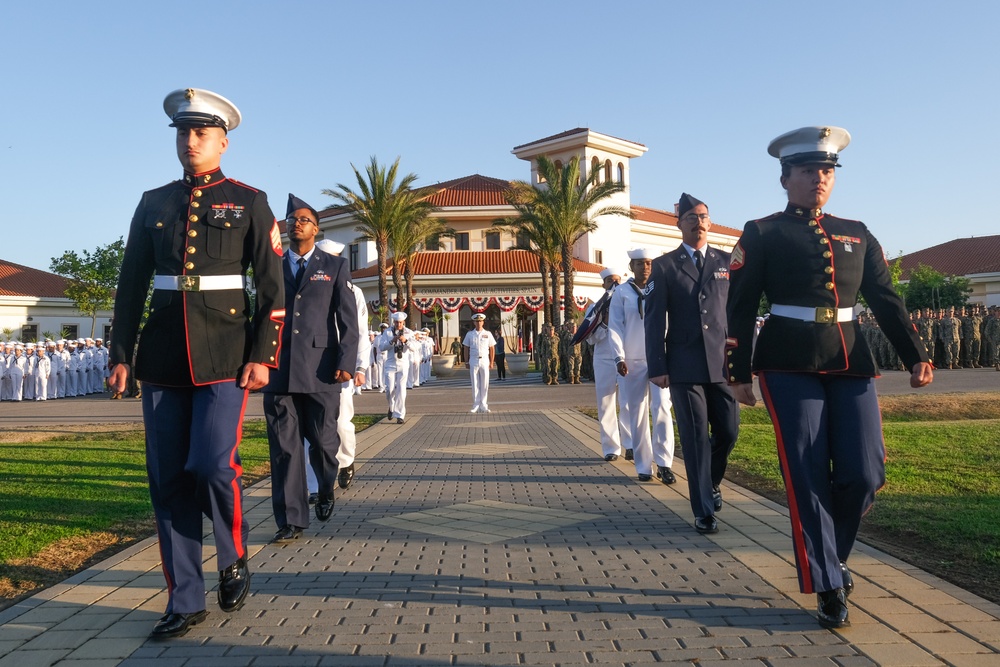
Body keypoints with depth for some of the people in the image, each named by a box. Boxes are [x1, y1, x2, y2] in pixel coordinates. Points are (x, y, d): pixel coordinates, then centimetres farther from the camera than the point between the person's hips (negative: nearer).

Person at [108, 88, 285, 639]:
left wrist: (262, 356, -9)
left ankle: (234, 558, 15)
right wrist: (121, 356, 7)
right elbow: (130, 287, 13)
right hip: (163, 357, 4)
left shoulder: (249, 202, 4)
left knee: (212, 463, -15)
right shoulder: (153, 204, 13)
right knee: (168, 481, 3)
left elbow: (272, 288, -1)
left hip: (224, 352, -3)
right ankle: (184, 602, 16)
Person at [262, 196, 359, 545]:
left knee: (322, 439, 4)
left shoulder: (335, 266, 9)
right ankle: (291, 520, 6)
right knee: (284, 446, -1)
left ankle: (326, 491, 34)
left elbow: (348, 319, 2)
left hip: (321, 369, -2)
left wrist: (346, 362, -9)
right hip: (279, 369, 2)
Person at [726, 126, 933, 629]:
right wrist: (740, 374, -6)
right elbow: (740, 308, -1)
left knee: (864, 472, 0)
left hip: (851, 362, 4)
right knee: (808, 476, -4)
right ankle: (828, 587, 8)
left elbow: (885, 301, 15)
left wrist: (915, 356, 4)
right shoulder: (762, 234, 2)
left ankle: (830, 554, 27)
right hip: (790, 365, -4)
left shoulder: (857, 234, 16)